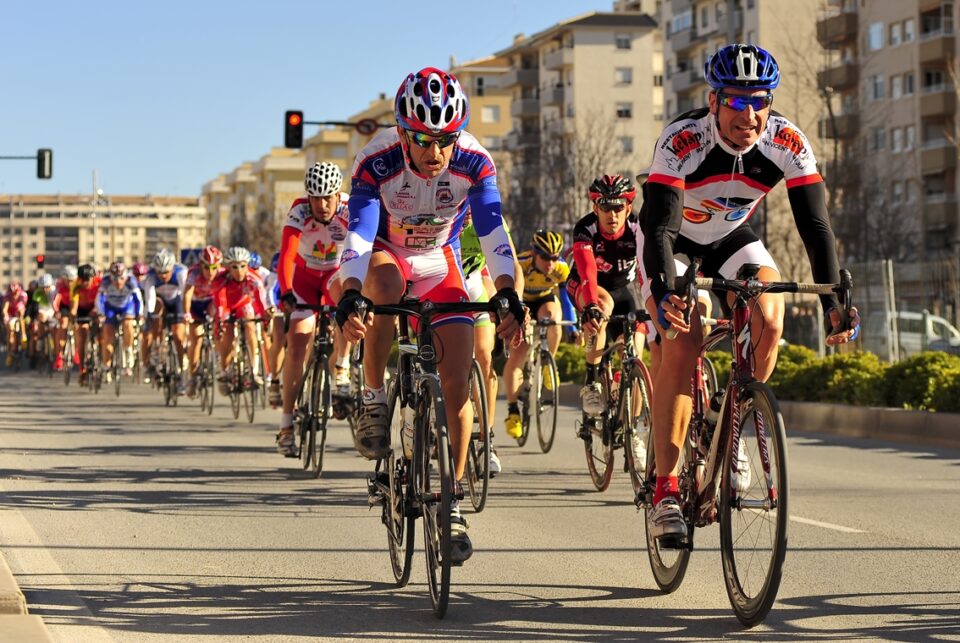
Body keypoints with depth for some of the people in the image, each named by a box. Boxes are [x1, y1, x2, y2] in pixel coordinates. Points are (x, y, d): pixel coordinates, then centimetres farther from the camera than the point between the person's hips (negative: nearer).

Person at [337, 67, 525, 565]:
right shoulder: (377, 162, -30)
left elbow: (493, 232, -29)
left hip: (438, 264, 2)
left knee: (456, 382, -10)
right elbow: (358, 234, -37)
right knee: (386, 283, -40)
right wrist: (349, 297, -53)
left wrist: (507, 295, -43)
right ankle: (373, 401, -21)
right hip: (386, 254, -2)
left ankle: (452, 500, 4)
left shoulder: (473, 162, -25)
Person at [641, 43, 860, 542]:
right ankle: (665, 491, -18)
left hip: (731, 238, 3)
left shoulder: (787, 143, -24)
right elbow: (659, 226, -40)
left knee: (769, 319, -25)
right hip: (673, 241, -3)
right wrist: (664, 292, -57)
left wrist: (832, 299, -37)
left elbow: (815, 224, -25)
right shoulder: (682, 141, -33)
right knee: (682, 345, -23)